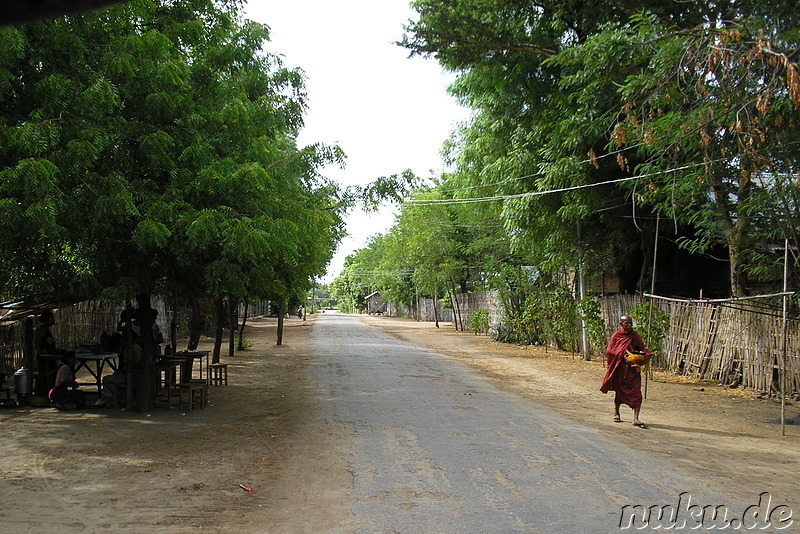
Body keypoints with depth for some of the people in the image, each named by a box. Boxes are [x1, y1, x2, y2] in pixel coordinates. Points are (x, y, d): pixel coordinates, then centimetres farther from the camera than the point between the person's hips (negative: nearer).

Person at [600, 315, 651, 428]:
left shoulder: (636, 336, 8)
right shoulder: (616, 336, -1)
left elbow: (642, 349, 14)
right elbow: (609, 351, -6)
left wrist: (646, 355, -8)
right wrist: (622, 355, -21)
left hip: (633, 369, 2)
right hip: (620, 369, -1)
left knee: (636, 393, -10)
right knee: (619, 391, 13)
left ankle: (636, 419, -11)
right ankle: (616, 413, 36)